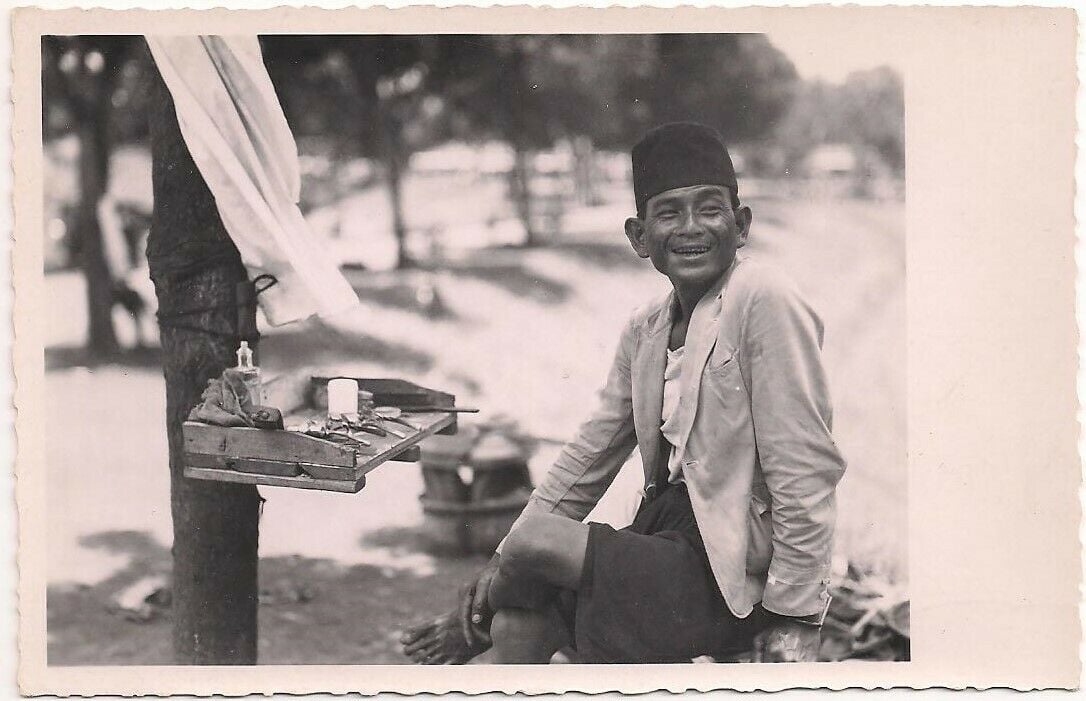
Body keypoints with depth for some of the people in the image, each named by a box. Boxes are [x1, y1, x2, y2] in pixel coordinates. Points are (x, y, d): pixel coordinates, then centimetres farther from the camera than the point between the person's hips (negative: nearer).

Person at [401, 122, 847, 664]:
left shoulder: (764, 301, -15)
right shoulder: (644, 332, 9)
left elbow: (805, 475, -17)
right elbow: (590, 457, 13)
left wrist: (793, 622, -16)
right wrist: (498, 568, 8)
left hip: (726, 579, -7)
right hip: (664, 535, 7)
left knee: (533, 541, -12)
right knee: (519, 628, -8)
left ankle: (478, 621, 19)